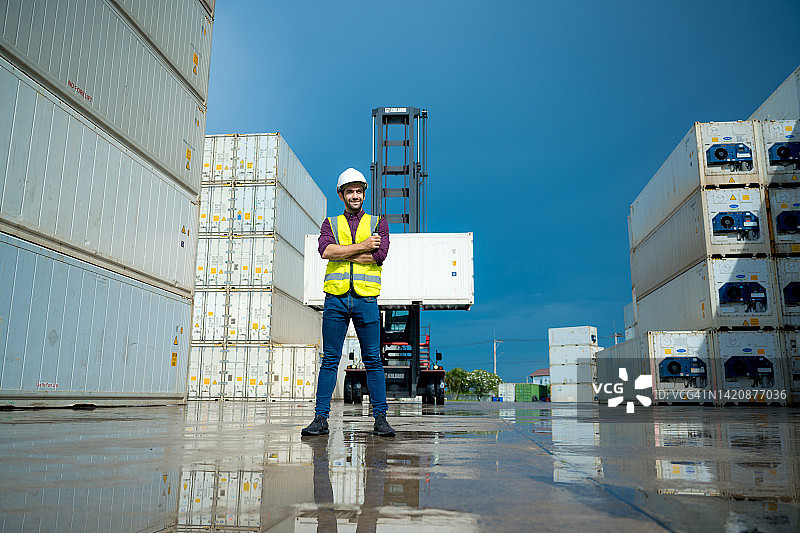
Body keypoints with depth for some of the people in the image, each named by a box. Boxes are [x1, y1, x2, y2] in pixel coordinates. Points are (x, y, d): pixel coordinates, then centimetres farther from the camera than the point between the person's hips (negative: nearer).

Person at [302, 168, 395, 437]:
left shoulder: (378, 222, 12)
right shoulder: (331, 223, 14)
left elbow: (379, 254, -7)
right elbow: (325, 250, -7)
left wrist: (341, 253, -5)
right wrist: (361, 247, -9)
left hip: (366, 298, 0)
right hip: (335, 297, 1)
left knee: (373, 359, 1)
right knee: (330, 359, 2)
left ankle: (380, 418, 8)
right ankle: (321, 418, 7)